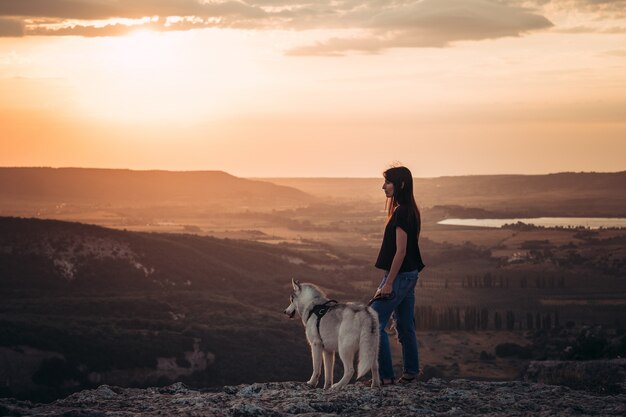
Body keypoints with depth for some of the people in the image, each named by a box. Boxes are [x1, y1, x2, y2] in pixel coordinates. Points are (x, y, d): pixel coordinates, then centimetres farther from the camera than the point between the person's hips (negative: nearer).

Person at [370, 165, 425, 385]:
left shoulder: (401, 213, -18)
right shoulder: (410, 211, 12)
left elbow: (400, 251, -21)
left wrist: (388, 283, -21)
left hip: (399, 276, -10)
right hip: (409, 275, 10)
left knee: (375, 324, -7)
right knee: (405, 326, 14)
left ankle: (385, 375, -7)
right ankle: (411, 372, 19)